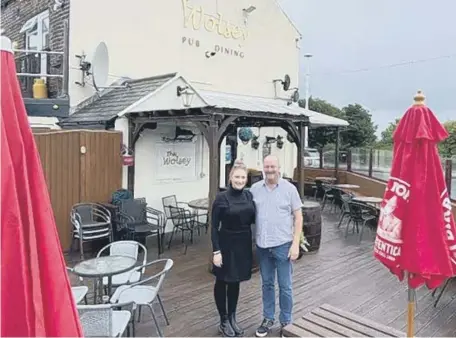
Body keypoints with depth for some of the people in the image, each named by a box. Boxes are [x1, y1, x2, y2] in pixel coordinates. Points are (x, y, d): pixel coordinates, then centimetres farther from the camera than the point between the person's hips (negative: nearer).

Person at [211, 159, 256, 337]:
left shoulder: (249, 195, 0)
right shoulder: (221, 198, -14)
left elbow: (252, 219, 10)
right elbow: (214, 226, -12)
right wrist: (216, 251, -15)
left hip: (243, 243, 5)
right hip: (226, 244, -4)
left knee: (235, 282, 17)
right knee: (222, 282, 10)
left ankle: (232, 318, 33)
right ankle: (224, 321, 26)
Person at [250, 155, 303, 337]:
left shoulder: (289, 188, -5)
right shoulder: (254, 189, 2)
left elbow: (298, 216, -3)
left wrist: (295, 243, -9)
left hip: (282, 245, -3)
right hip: (262, 245, 3)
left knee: (285, 286, 8)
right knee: (267, 284, 16)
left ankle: (286, 322, 25)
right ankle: (268, 319, 32)